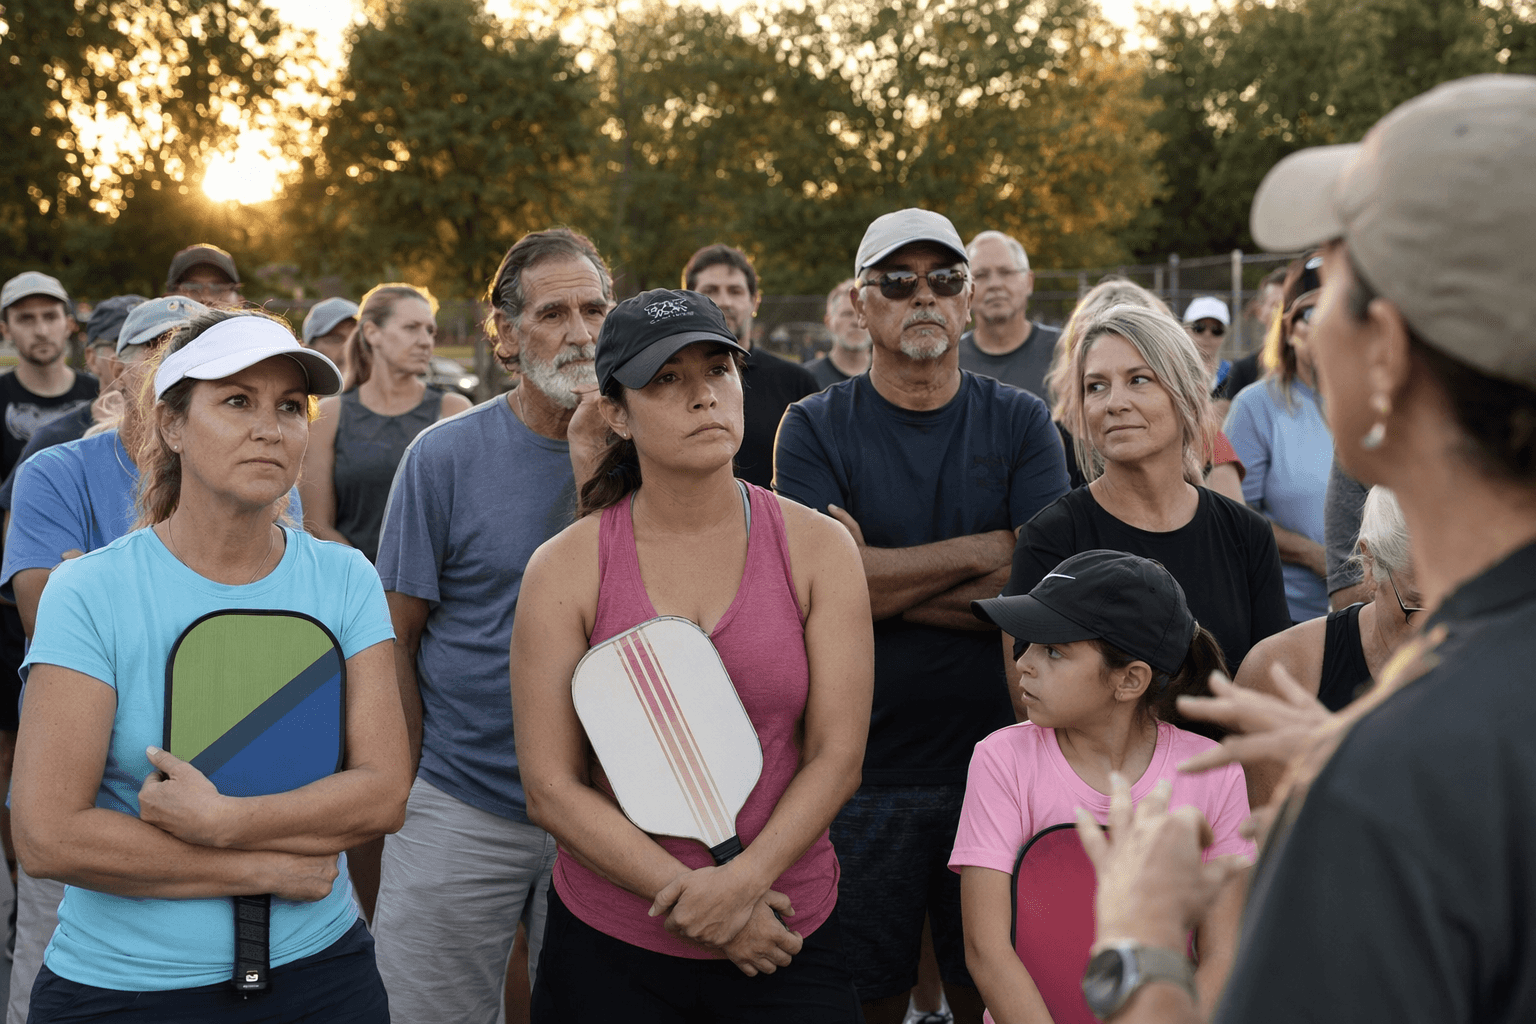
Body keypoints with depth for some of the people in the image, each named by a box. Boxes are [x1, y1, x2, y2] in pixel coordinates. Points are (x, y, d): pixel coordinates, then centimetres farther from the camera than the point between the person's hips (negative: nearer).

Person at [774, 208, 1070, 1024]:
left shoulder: (1020, 423, 3)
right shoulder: (815, 428, 0)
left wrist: (888, 580, -14)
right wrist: (985, 549, -10)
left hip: (995, 764, 1)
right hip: (862, 770, -1)